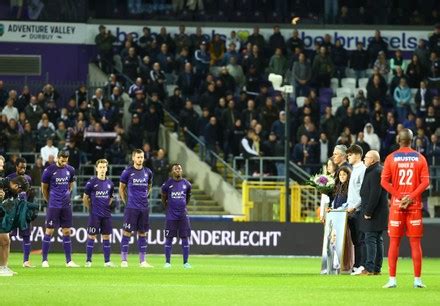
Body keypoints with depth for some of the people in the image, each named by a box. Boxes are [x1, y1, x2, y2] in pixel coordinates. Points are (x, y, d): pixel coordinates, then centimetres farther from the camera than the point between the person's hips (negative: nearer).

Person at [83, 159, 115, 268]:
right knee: (92, 237, -2)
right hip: (95, 214, -4)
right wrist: (90, 208, -1)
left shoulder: (109, 183, 8)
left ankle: (107, 261, 9)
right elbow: (85, 198, 1)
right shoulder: (92, 182, -5)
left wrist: (110, 204, 7)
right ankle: (88, 261, 3)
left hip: (106, 214, 4)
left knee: (106, 237, 5)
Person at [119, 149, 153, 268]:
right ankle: (124, 260, -2)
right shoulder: (127, 172, -3)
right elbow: (121, 188, 7)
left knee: (142, 233, 6)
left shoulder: (148, 172, 9)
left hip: (144, 208, 4)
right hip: (131, 208, -4)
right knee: (127, 232, -5)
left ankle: (142, 261, 9)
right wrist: (126, 201, 4)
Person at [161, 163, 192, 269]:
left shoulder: (186, 184, 4)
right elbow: (163, 198, 10)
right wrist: (167, 208, 11)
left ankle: (186, 262, 5)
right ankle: (167, 262, 7)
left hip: (183, 215, 2)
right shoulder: (167, 184, -3)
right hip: (171, 216, -2)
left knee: (185, 238, 1)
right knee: (169, 238, 0)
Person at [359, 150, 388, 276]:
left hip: (373, 213, -10)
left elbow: (374, 194, -22)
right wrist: (367, 210, 22)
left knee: (370, 240, -10)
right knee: (378, 240, 11)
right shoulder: (380, 171, 18)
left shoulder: (375, 173, -15)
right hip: (380, 213, 10)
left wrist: (368, 212, -21)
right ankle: (377, 268, 14)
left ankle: (370, 268, -13)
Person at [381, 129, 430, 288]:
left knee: (394, 242, 3)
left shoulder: (391, 158, 0)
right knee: (415, 243, 3)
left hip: (396, 203, 0)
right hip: (415, 204, 1)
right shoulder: (419, 158, 2)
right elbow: (425, 182, -6)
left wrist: (399, 196, -7)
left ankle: (392, 279, -1)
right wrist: (411, 197, -10)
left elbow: (384, 181, -7)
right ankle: (417, 280, 1)